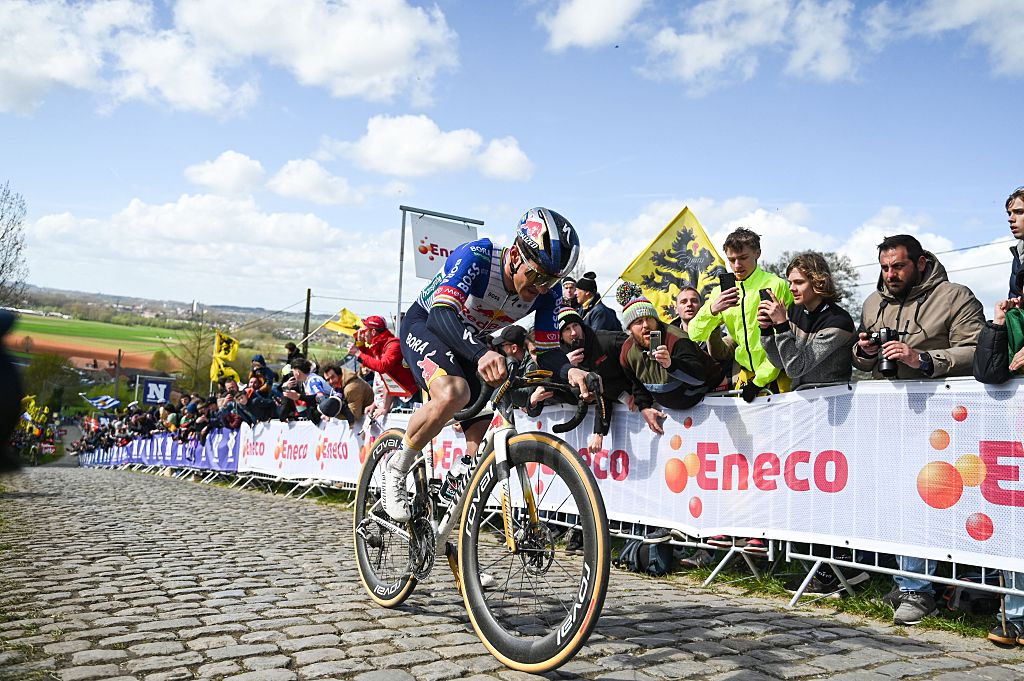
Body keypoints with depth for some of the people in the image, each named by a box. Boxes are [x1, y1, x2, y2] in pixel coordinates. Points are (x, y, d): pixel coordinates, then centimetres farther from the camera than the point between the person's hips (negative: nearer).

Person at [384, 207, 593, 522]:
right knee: (453, 394, -37)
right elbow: (442, 315, -45)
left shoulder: (547, 291, -18)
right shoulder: (475, 257, -33)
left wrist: (569, 372, -40)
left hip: (472, 342, 6)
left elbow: (547, 352, -16)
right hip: (425, 323, -6)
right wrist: (482, 353, -64)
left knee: (482, 450, -5)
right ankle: (396, 468, -12)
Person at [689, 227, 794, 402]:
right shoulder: (721, 292, 5)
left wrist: (760, 380, -10)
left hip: (777, 375, -3)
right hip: (746, 373, 3)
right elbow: (695, 334, -2)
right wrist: (712, 310, -21)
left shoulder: (776, 285, -7)